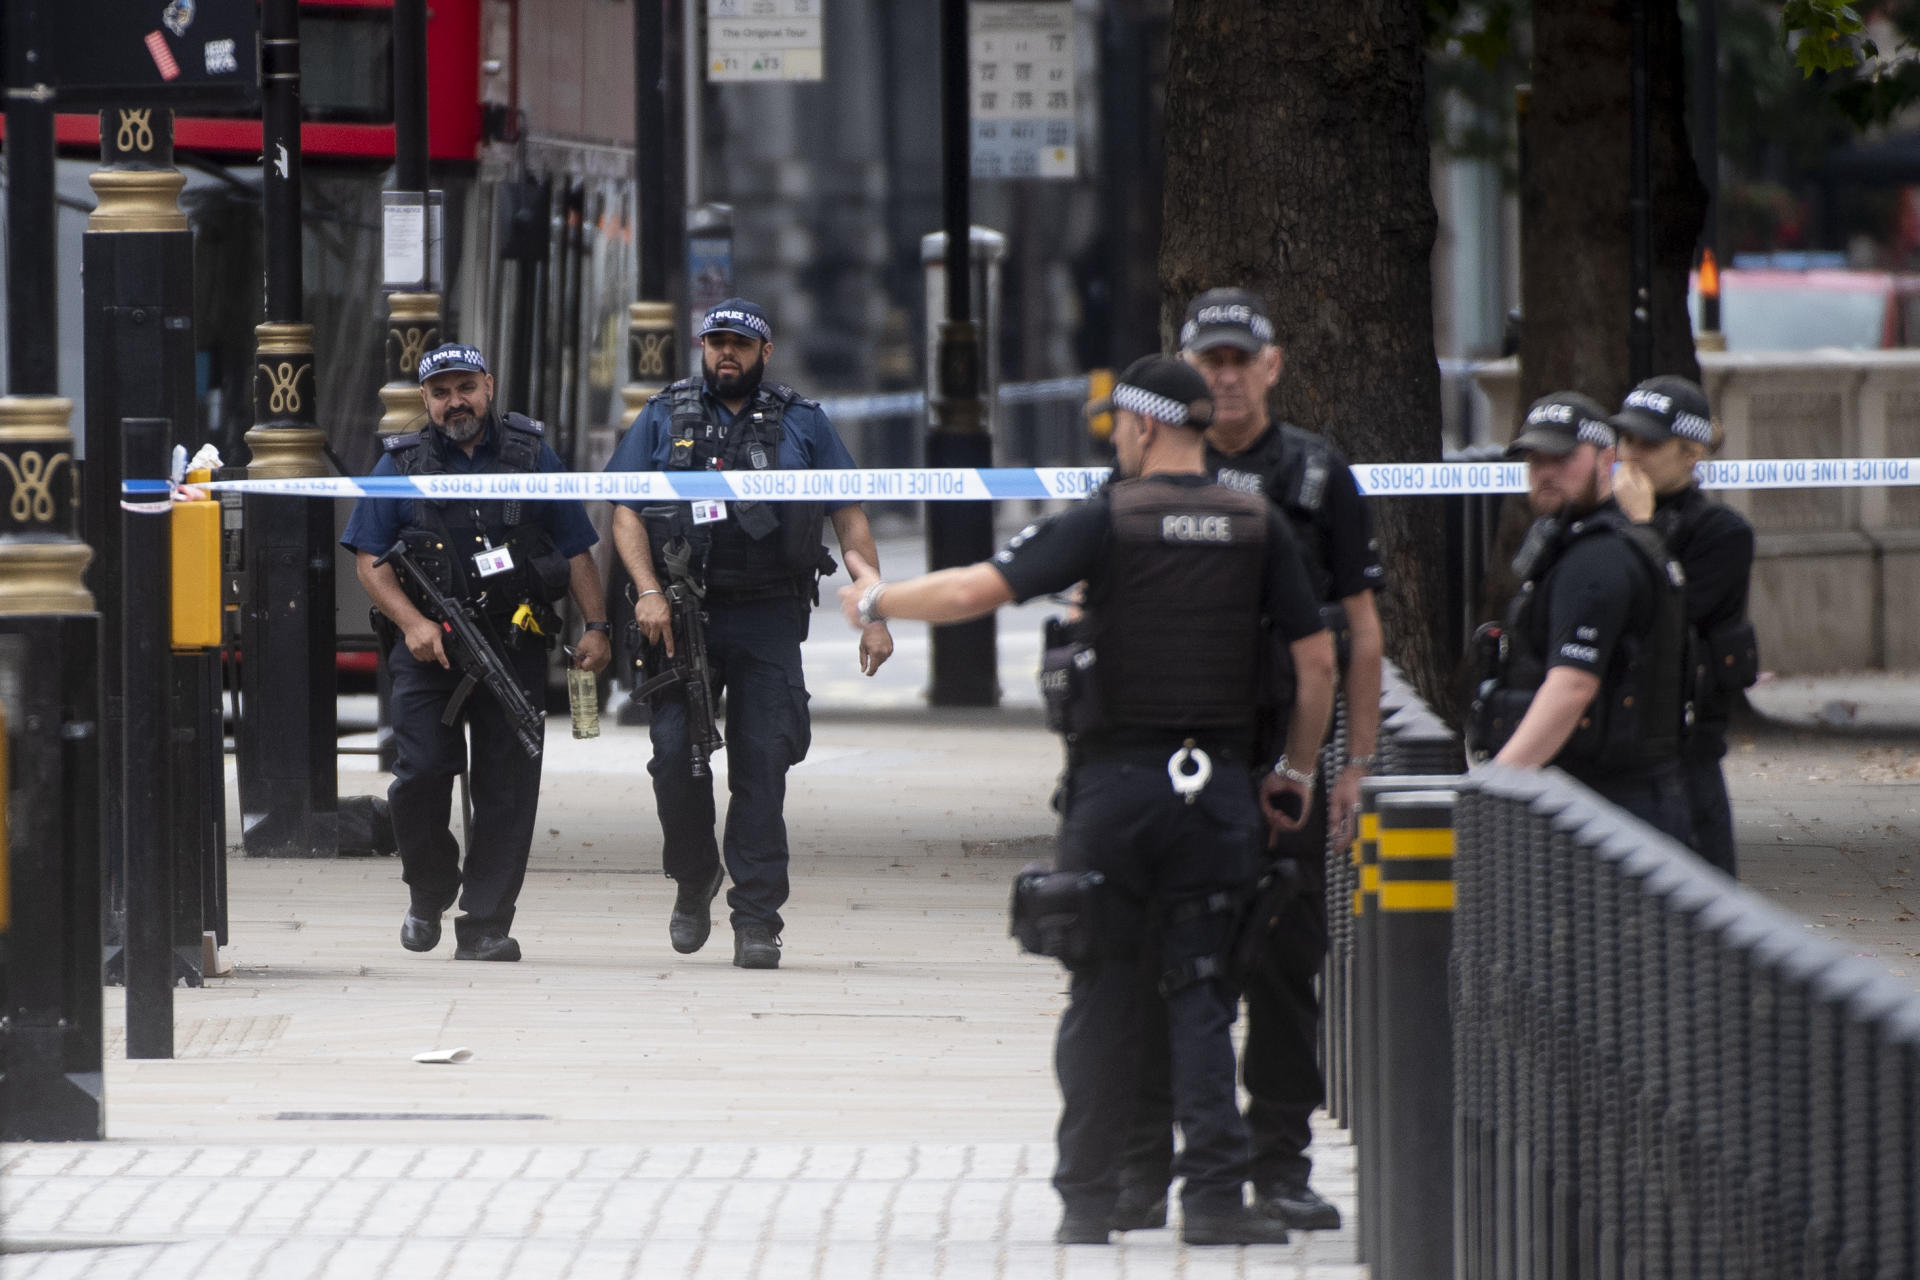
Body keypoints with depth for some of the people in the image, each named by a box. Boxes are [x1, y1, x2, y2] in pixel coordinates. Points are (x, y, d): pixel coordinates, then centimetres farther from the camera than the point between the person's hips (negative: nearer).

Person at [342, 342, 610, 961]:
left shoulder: (532, 456, 11)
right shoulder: (401, 464, 8)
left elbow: (577, 550, 12)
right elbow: (369, 560, 3)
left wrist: (595, 626, 1)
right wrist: (413, 623, -12)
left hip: (517, 647, 1)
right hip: (430, 648, -1)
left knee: (507, 786, -4)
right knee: (421, 774, -9)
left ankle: (486, 925, 1)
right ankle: (429, 893, 16)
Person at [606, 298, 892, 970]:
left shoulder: (801, 424, 10)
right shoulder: (663, 420, 11)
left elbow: (851, 522, 10)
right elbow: (626, 513, 6)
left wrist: (874, 617, 3)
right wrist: (649, 591, -10)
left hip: (768, 619, 0)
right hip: (684, 615, 0)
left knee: (762, 766, -6)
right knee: (676, 751, -8)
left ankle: (757, 920, -3)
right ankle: (694, 878, 17)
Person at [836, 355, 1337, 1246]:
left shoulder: (1108, 522, -5)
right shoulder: (1257, 528, 4)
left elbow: (979, 590, -9)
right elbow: (1317, 661, 4)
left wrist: (878, 603, 7)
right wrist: (1295, 769, 15)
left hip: (1116, 780, -2)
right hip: (1217, 788, 2)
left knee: (1103, 997, 6)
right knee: (1200, 993, 3)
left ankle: (1088, 1198, 9)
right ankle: (1212, 1194, -8)